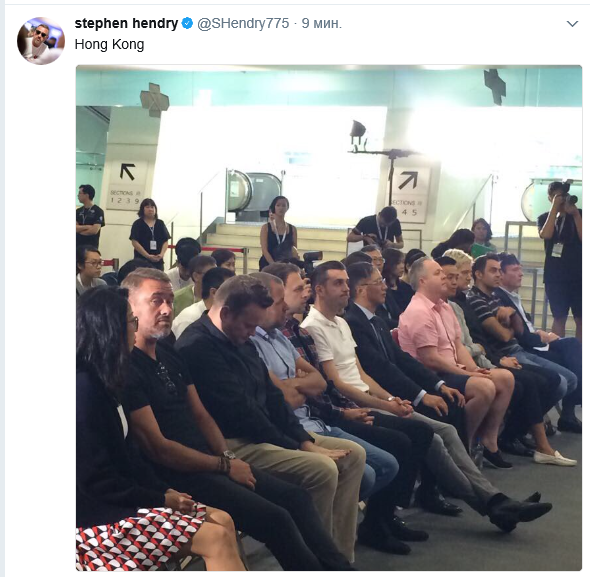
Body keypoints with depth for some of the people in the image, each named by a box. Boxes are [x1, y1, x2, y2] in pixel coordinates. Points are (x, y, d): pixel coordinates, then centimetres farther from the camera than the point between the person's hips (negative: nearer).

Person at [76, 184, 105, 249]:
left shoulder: (98, 211, -4)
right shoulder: (78, 211, 12)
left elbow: (94, 230, -14)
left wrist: (79, 229, -3)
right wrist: (87, 227, -12)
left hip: (91, 247, -5)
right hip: (77, 246, 5)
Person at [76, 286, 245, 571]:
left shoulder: (99, 381, 11)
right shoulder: (83, 388, -20)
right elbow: (95, 481, -20)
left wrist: (165, 490, 2)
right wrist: (161, 500, -12)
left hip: (116, 499, 10)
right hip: (95, 516, -10)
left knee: (223, 521, 2)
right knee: (217, 538, -17)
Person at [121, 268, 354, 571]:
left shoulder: (170, 355, 13)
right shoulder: (127, 368, -16)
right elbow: (157, 447, -17)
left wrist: (227, 456, -2)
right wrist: (224, 465, -11)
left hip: (208, 461, 9)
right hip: (177, 475, -9)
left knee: (296, 496, 3)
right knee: (276, 519, -18)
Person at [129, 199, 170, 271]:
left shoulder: (160, 224, 12)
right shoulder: (137, 224, 1)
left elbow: (165, 241, 9)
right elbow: (135, 242, -7)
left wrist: (162, 254, -9)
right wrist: (148, 256, -15)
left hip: (158, 261, 3)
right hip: (142, 260, -3)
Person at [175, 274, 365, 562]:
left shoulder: (241, 341, 14)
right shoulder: (197, 347, -19)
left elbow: (271, 396, 14)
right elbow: (239, 411, -22)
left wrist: (305, 440, 0)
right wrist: (295, 448, -15)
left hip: (260, 433, 11)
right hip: (231, 444, -10)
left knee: (353, 454, 2)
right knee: (322, 470, -27)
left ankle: (339, 555, 2)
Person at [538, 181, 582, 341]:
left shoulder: (578, 214, 8)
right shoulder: (544, 218, 9)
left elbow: (583, 237, -5)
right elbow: (545, 235, -12)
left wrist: (575, 213, -11)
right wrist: (555, 207, -11)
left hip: (579, 273, 0)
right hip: (555, 275, 0)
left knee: (580, 318, -3)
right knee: (559, 317, 2)